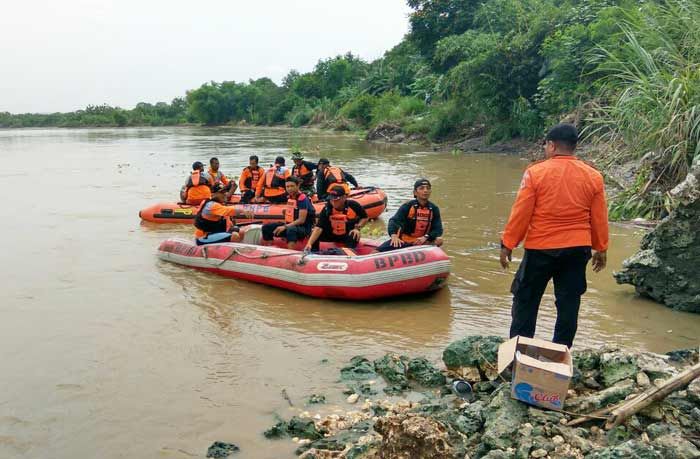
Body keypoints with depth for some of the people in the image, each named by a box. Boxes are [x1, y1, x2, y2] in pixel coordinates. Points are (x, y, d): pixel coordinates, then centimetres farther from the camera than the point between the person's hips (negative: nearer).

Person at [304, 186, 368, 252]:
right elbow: (318, 228, -27)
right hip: (332, 235, 2)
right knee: (314, 235, -17)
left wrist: (357, 228, -20)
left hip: (348, 234, -2)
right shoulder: (327, 209, -21)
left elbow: (365, 218, -2)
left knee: (353, 237, -35)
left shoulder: (353, 205, -20)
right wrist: (309, 243, -39)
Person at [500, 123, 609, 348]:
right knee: (568, 303, 12)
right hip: (577, 250, 3)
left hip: (540, 248, -3)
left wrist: (507, 244, -1)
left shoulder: (536, 172, -9)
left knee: (525, 300, 9)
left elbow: (520, 213, -9)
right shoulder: (593, 176, 2)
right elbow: (599, 218, 7)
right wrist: (601, 249, 18)